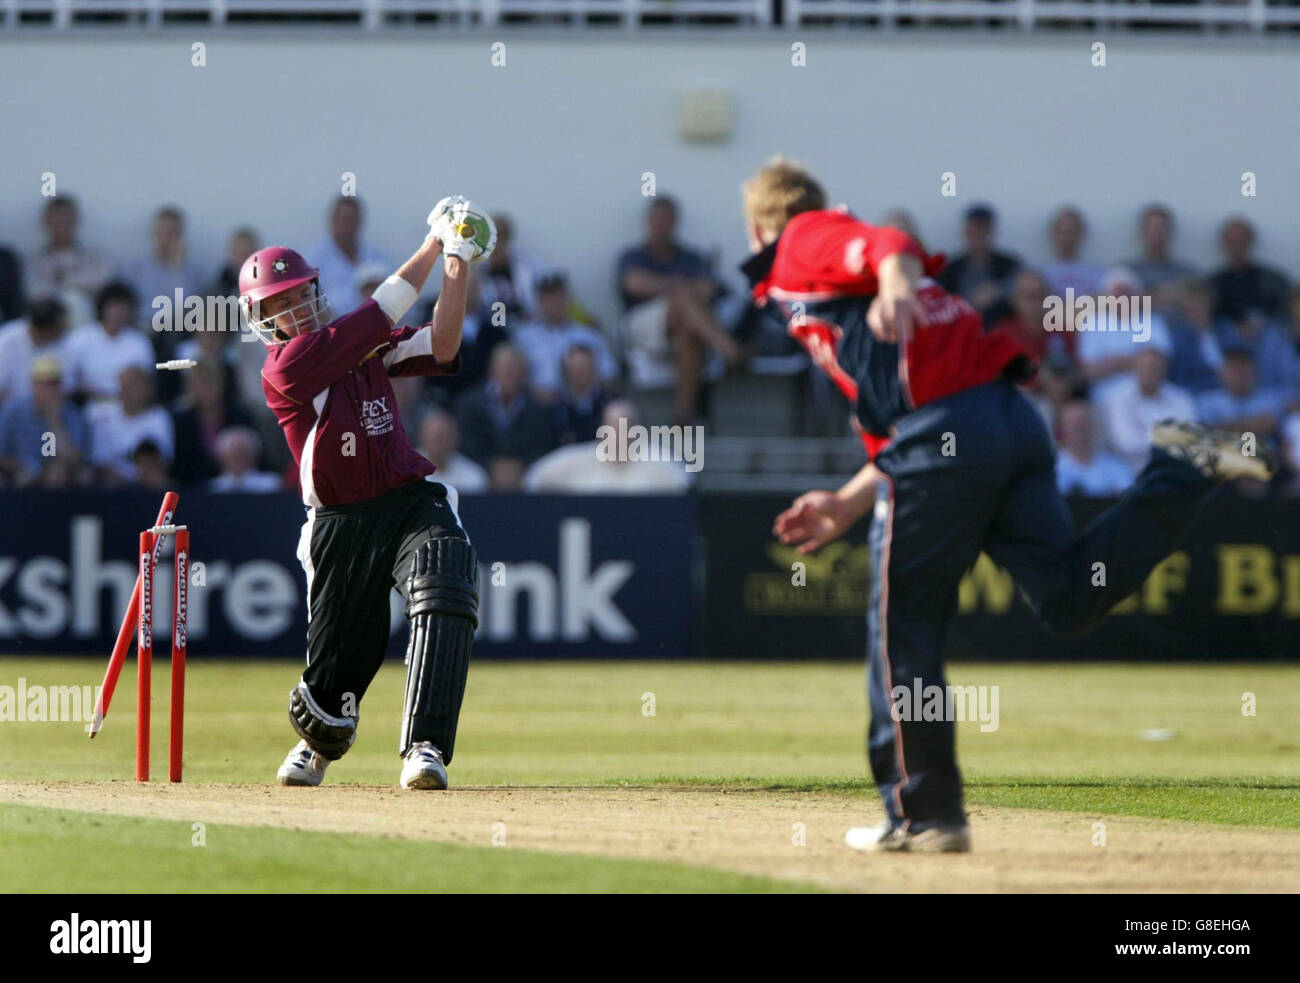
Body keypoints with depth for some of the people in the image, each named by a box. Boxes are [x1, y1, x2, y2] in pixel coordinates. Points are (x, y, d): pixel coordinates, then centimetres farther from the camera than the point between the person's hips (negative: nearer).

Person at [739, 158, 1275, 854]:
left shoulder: (806, 243, 12)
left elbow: (889, 246, -14)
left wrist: (895, 287, -35)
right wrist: (846, 507, 33)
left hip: (943, 429, -8)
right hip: (1013, 419, 8)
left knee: (901, 628, 2)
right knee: (1070, 598, 0)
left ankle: (924, 814, 5)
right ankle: (1178, 476, -8)